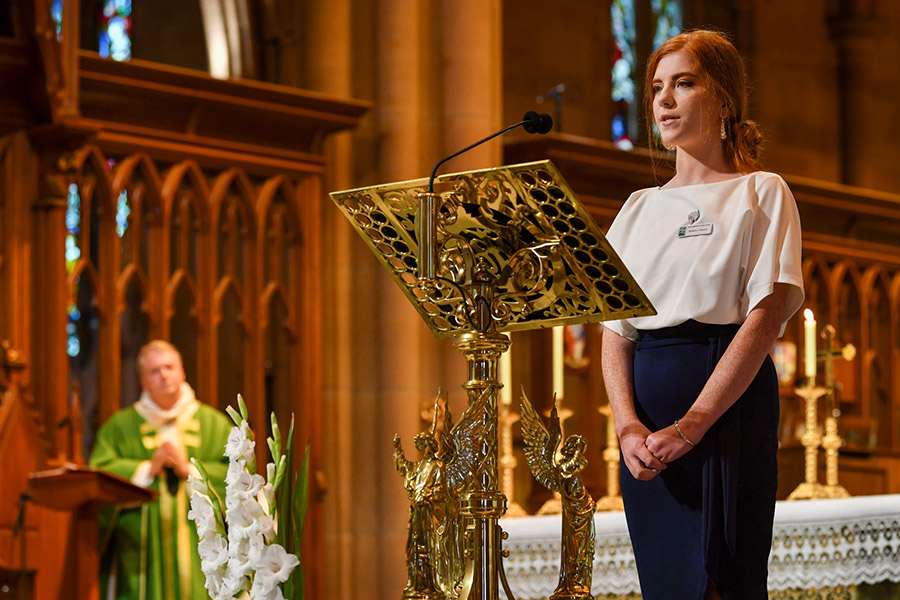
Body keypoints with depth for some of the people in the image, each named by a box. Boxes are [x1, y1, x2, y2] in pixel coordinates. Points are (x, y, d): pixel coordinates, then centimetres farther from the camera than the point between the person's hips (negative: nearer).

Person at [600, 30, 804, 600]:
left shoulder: (762, 193, 2)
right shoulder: (639, 208, 17)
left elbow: (768, 314, -10)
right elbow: (615, 330, 10)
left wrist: (693, 423, -18)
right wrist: (629, 426, -9)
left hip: (729, 400, -5)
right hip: (647, 410, 5)